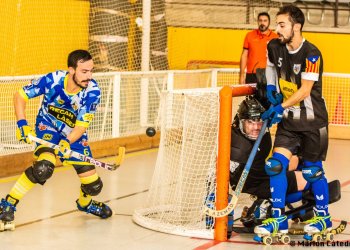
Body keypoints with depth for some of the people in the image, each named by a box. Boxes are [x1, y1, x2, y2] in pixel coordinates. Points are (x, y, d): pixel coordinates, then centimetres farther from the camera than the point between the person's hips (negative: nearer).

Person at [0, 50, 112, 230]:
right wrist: (22, 124, -24)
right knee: (43, 167, -34)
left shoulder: (92, 91, -23)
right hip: (47, 128, -3)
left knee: (93, 185, 1)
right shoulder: (52, 80, -26)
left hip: (74, 135, 3)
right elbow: (20, 96, -13)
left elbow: (82, 125, -21)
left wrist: (67, 143, -39)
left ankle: (85, 203, 40)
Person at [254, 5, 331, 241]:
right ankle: (279, 218, -2)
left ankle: (323, 216, 24)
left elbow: (304, 91, -21)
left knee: (312, 170, 4)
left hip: (312, 120, -5)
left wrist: (281, 107, -25)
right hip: (288, 119, 5)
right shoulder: (274, 47, -2)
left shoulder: (311, 54, -20)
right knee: (276, 163, -8)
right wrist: (270, 86, 6)